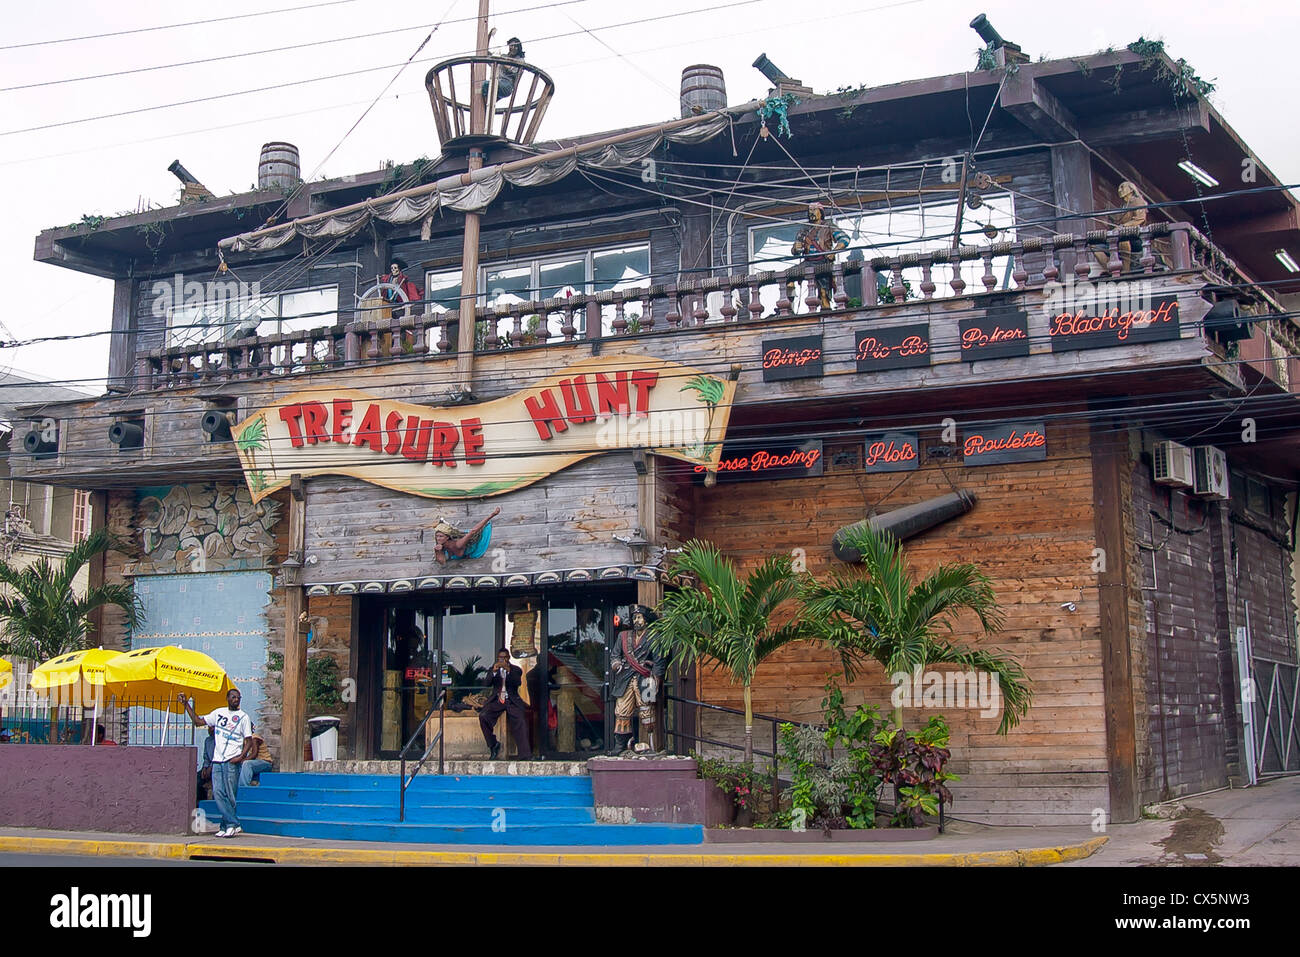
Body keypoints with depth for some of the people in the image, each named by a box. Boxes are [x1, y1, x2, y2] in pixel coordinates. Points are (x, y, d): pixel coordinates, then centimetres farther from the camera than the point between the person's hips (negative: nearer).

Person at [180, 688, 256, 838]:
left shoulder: (243, 717, 3)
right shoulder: (219, 712, 15)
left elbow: (249, 741, 1)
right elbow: (198, 722, 19)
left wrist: (242, 756, -13)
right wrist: (186, 705, 15)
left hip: (232, 761, -4)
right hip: (217, 760, 4)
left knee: (230, 796, -6)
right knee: (218, 793, -5)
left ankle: (227, 826, 2)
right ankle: (234, 824, -4)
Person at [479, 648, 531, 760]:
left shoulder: (516, 670, 10)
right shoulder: (494, 668, 14)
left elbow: (518, 682, -10)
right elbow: (488, 683, -2)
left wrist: (509, 670, -24)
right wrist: (494, 671, -20)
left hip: (512, 701, -2)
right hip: (496, 700, 2)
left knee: (520, 723, -24)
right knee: (483, 716, -26)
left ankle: (525, 757, -28)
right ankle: (493, 744, -8)